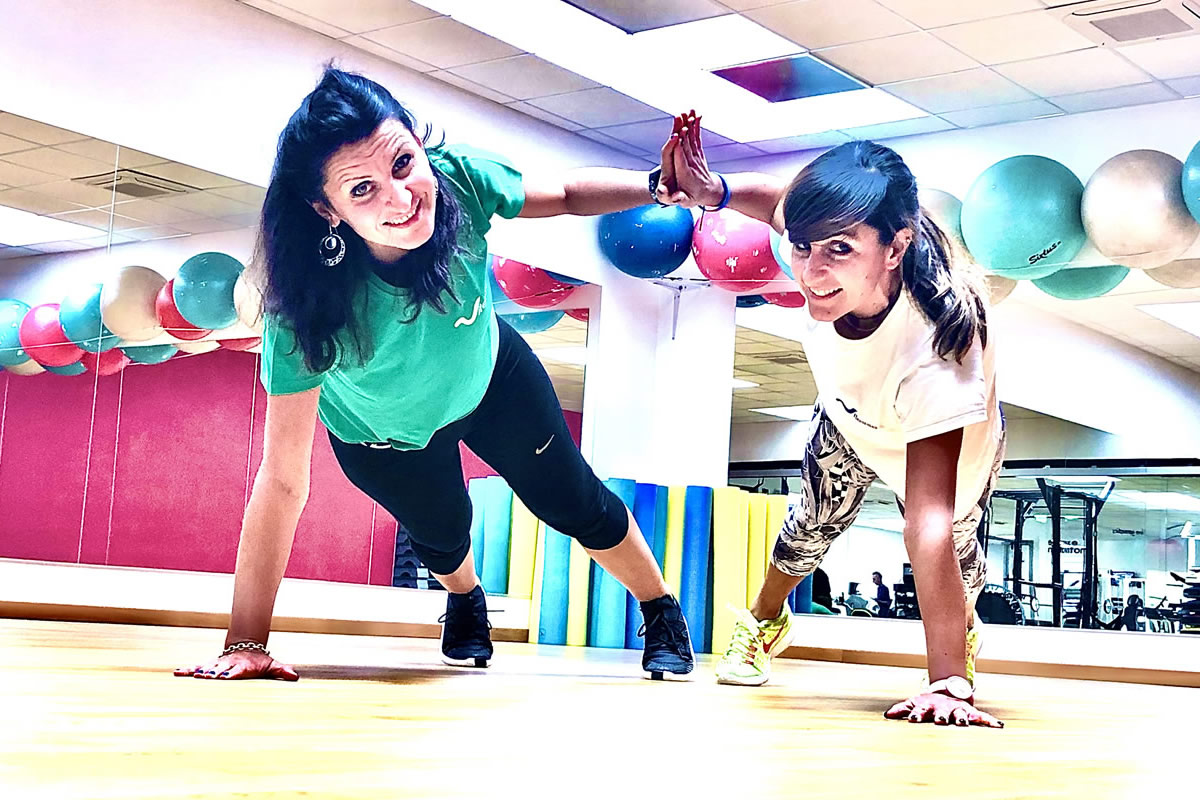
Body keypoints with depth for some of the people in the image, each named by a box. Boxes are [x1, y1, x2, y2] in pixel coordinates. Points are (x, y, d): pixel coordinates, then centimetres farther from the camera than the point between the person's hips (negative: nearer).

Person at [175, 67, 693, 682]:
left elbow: (567, 194, -16)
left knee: (577, 505, 15)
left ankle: (663, 614, 46)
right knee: (442, 535, 24)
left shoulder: (458, 179, -38)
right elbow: (283, 480, -41)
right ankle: (465, 600, 63)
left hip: (491, 378, 2)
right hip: (381, 434, -1)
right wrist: (245, 643, -41)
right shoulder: (308, 302, -44)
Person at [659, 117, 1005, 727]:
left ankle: (962, 633, 52)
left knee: (954, 543, 15)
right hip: (849, 416, 4)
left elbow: (929, 526, -56)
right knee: (816, 522, 21)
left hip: (948, 442, -4)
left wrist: (949, 683, -59)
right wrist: (711, 190, -35)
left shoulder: (933, 352, -53)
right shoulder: (826, 241, -40)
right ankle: (763, 626, 51)